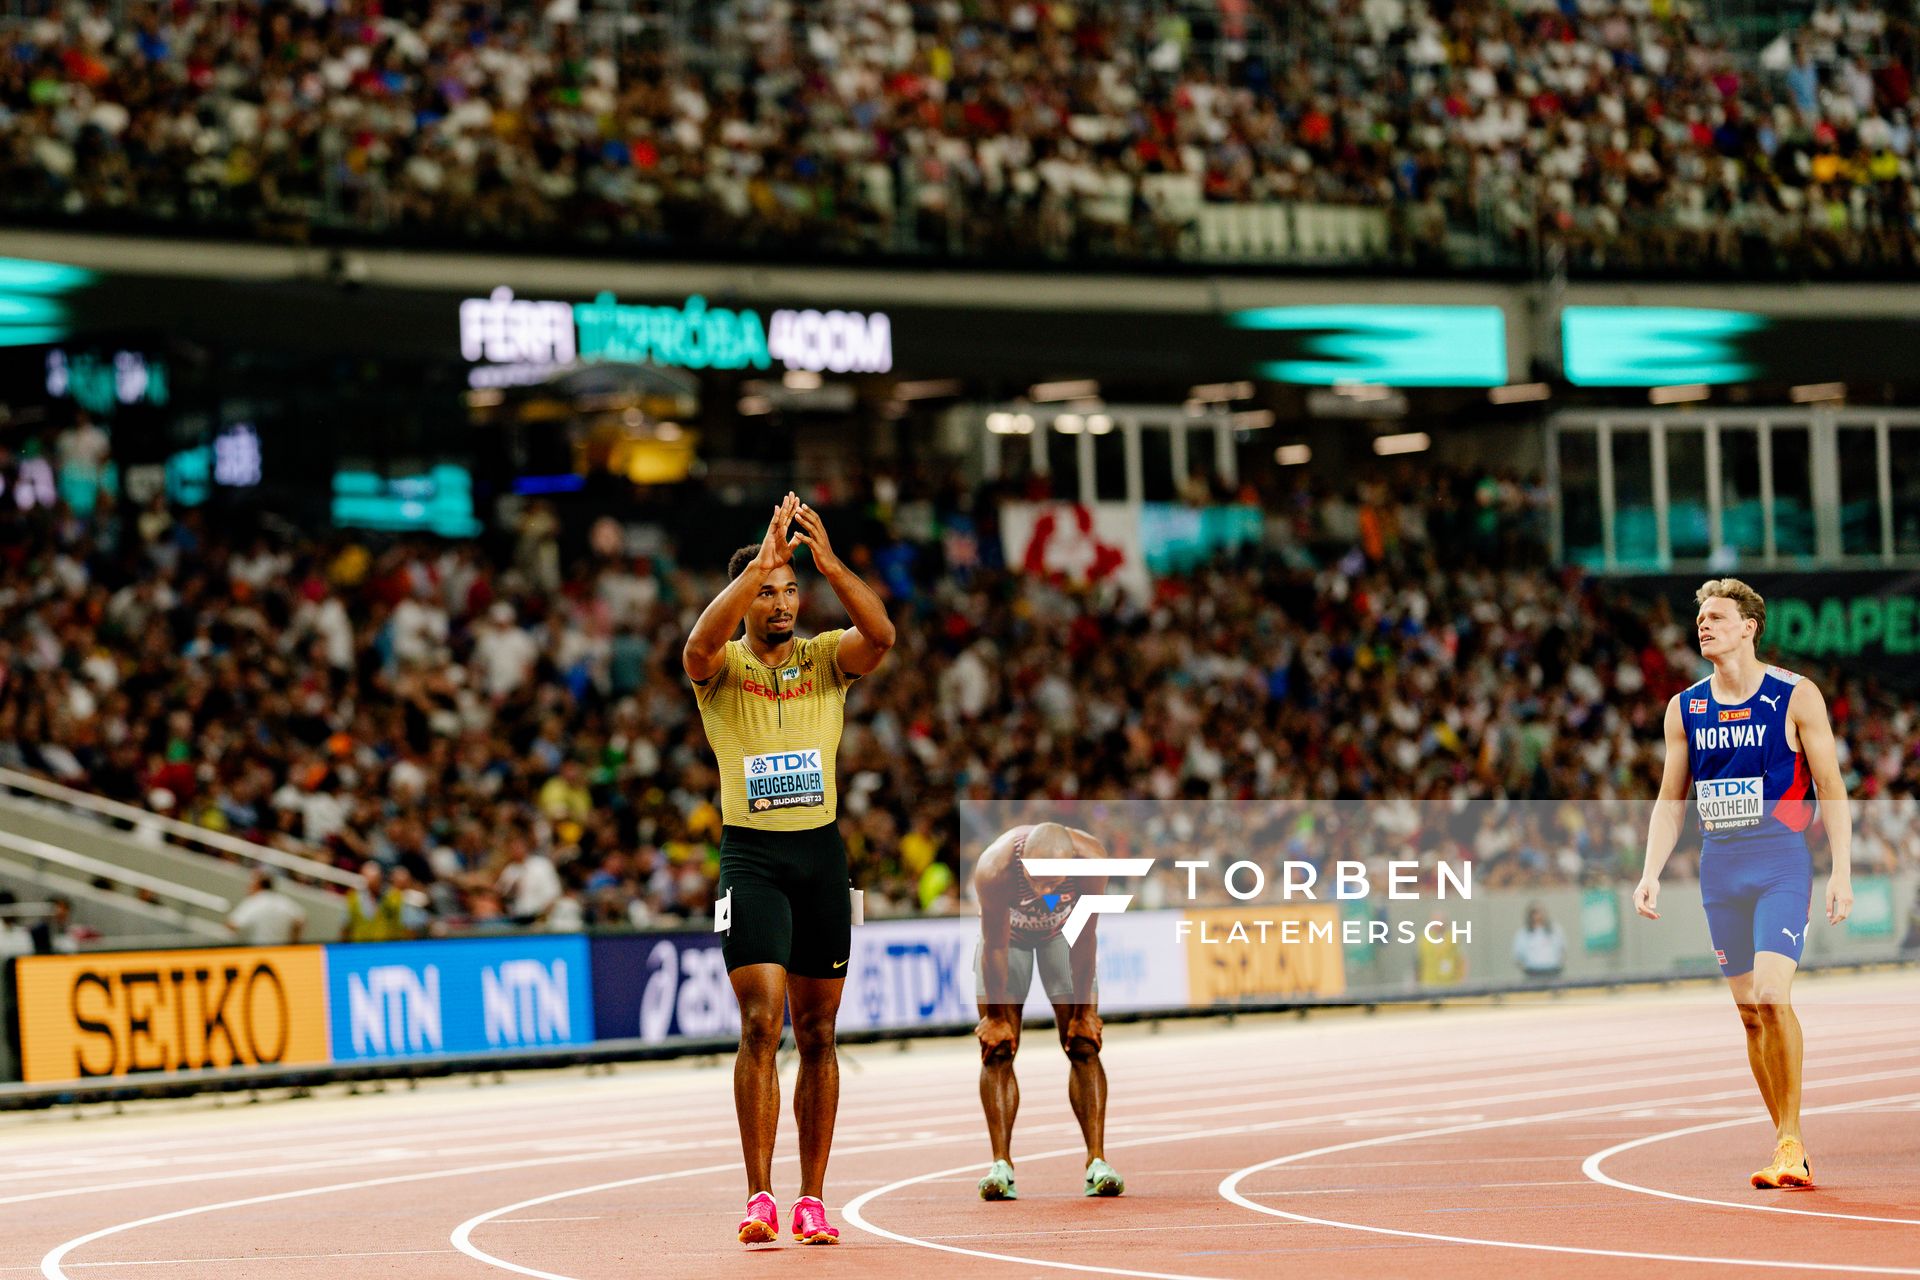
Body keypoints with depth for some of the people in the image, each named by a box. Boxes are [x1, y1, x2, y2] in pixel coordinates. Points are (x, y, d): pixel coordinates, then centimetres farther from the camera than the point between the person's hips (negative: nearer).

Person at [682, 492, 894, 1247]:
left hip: (821, 853, 3)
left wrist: (828, 563, -28)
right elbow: (701, 642, -25)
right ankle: (759, 1197, -14)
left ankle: (812, 1199, 11)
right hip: (751, 854, -3)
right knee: (760, 1022, -14)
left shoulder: (827, 659, 5)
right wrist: (759, 564, -33)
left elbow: (882, 635, -16)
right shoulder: (722, 667, 0)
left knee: (817, 1032, 6)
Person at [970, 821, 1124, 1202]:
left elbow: (1086, 939, -23)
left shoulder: (1090, 858, -36)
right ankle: (1001, 1164, -8)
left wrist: (1083, 1012, -14)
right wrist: (997, 1017, -16)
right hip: (1009, 931, -1)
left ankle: (1096, 1161, -8)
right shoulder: (993, 868, -40)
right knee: (997, 1050, -9)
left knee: (1084, 1046, -7)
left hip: (1062, 932, 1)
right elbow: (995, 947, -26)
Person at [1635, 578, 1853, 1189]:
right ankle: (1790, 1148, 13)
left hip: (1782, 862, -5)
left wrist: (1841, 870, -9)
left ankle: (1791, 1140, -12)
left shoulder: (1797, 697, -3)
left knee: (1772, 995, -20)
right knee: (1749, 1011, 5)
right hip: (1719, 866, 5)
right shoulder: (1684, 709, 9)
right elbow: (1670, 799, 14)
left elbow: (1832, 788, -1)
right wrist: (1651, 874, 3)